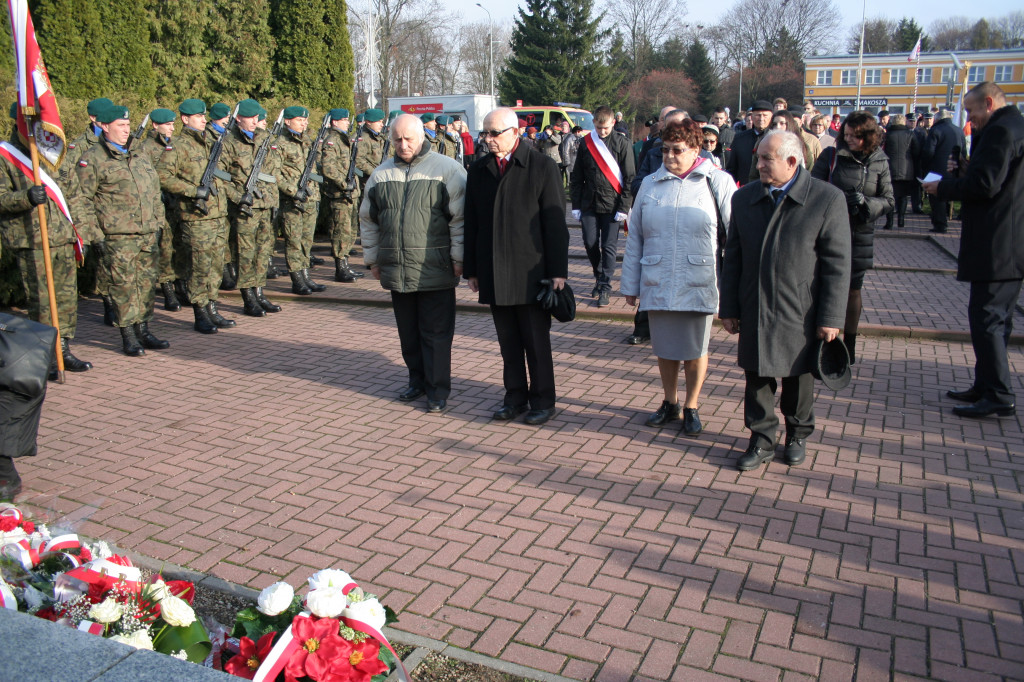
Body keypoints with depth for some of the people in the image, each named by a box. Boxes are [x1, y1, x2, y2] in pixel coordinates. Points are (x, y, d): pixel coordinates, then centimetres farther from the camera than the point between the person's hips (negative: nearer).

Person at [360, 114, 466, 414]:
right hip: (396, 270, 5)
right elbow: (368, 220, 19)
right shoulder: (382, 174, 11)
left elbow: (460, 218, -5)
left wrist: (458, 259, -7)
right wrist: (372, 259, 18)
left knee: (436, 333, 0)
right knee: (408, 332, 14)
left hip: (435, 270, -5)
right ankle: (418, 380, 29)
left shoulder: (447, 169, -3)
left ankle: (437, 391, 10)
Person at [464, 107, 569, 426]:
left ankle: (542, 400, 17)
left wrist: (558, 271, -9)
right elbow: (471, 223, 13)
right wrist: (471, 269, 10)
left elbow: (555, 223, -5)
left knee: (537, 342, 4)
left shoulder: (542, 167, -3)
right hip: (494, 276, 4)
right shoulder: (478, 170, 9)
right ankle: (515, 397, 24)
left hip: (531, 274, -4)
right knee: (508, 343, 11)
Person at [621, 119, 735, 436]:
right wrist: (630, 284, 8)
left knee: (695, 350, 6)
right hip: (657, 285, 3)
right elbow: (634, 237, 10)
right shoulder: (650, 184, 8)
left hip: (698, 285, -2)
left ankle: (691, 408, 24)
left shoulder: (718, 182, 1)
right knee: (665, 348, 12)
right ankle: (670, 403, 30)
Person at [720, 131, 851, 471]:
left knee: (799, 378, 13)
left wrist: (831, 318, -10)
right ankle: (762, 441, 23)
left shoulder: (828, 199, -9)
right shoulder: (744, 198, 4)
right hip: (754, 312, 3)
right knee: (757, 378, 8)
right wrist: (728, 308, 5)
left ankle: (797, 435, 35)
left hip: (800, 315, -3)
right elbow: (733, 258, 8)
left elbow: (837, 264, -8)